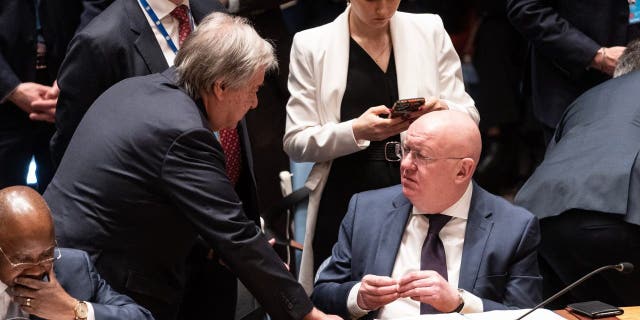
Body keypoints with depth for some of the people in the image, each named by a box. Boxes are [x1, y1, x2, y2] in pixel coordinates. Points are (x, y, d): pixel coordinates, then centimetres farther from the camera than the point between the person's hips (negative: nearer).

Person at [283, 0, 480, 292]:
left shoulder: (430, 31, 6)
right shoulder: (312, 45, 1)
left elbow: (468, 117, 9)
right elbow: (296, 143, -1)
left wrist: (443, 112, -14)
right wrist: (356, 131, -19)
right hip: (345, 207, -1)